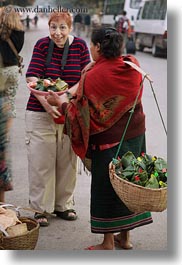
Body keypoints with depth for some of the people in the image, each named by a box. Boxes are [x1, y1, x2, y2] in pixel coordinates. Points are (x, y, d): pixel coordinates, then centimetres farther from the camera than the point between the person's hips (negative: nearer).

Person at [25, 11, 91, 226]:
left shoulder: (80, 46, 0)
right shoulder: (42, 45, -4)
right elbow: (32, 77, -12)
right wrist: (45, 102, -28)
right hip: (40, 113, -2)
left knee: (67, 161, 11)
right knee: (41, 162, 1)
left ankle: (63, 204, 28)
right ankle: (40, 208, 16)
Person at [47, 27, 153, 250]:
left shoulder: (93, 76, -20)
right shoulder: (133, 66, -2)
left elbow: (80, 112, -13)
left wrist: (60, 101, 5)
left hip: (109, 139, -6)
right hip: (135, 134, 6)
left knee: (106, 187, 6)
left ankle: (108, 243, 15)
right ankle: (125, 236, 28)